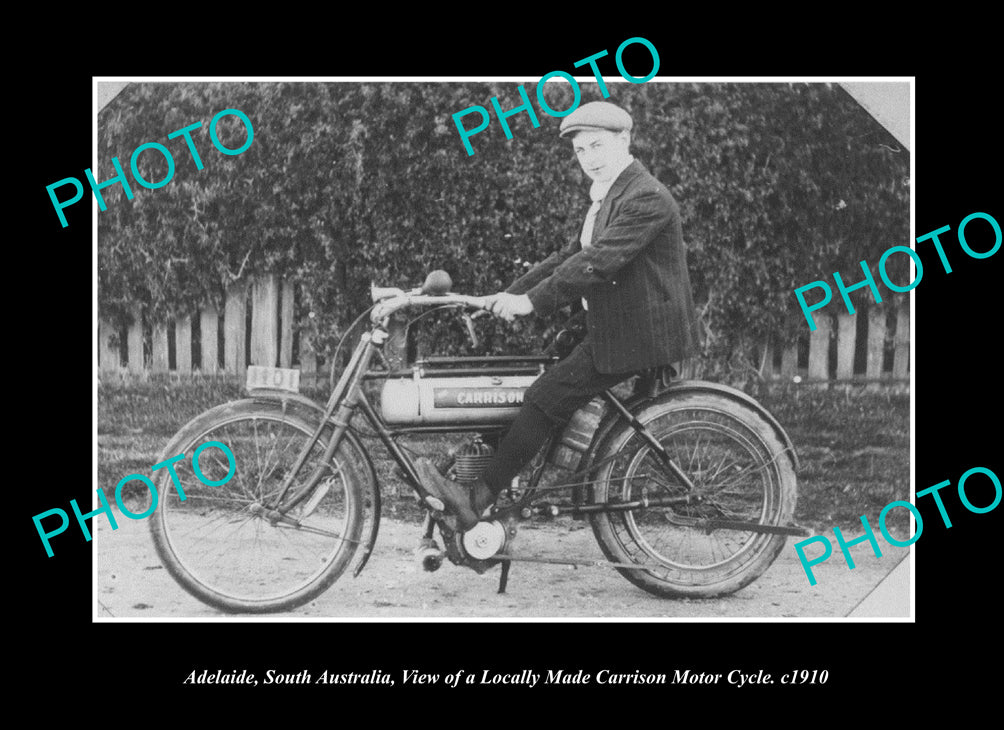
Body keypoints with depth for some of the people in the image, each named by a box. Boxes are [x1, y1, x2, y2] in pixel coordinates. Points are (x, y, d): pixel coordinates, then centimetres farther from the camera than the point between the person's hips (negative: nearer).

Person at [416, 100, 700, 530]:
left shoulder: (646, 197, -16)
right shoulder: (609, 198, 18)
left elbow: (597, 263, -24)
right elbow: (571, 256, 17)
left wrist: (531, 301, -22)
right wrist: (512, 293, 7)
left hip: (638, 332, -10)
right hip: (618, 328, 10)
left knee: (544, 400, -13)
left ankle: (478, 501, -9)